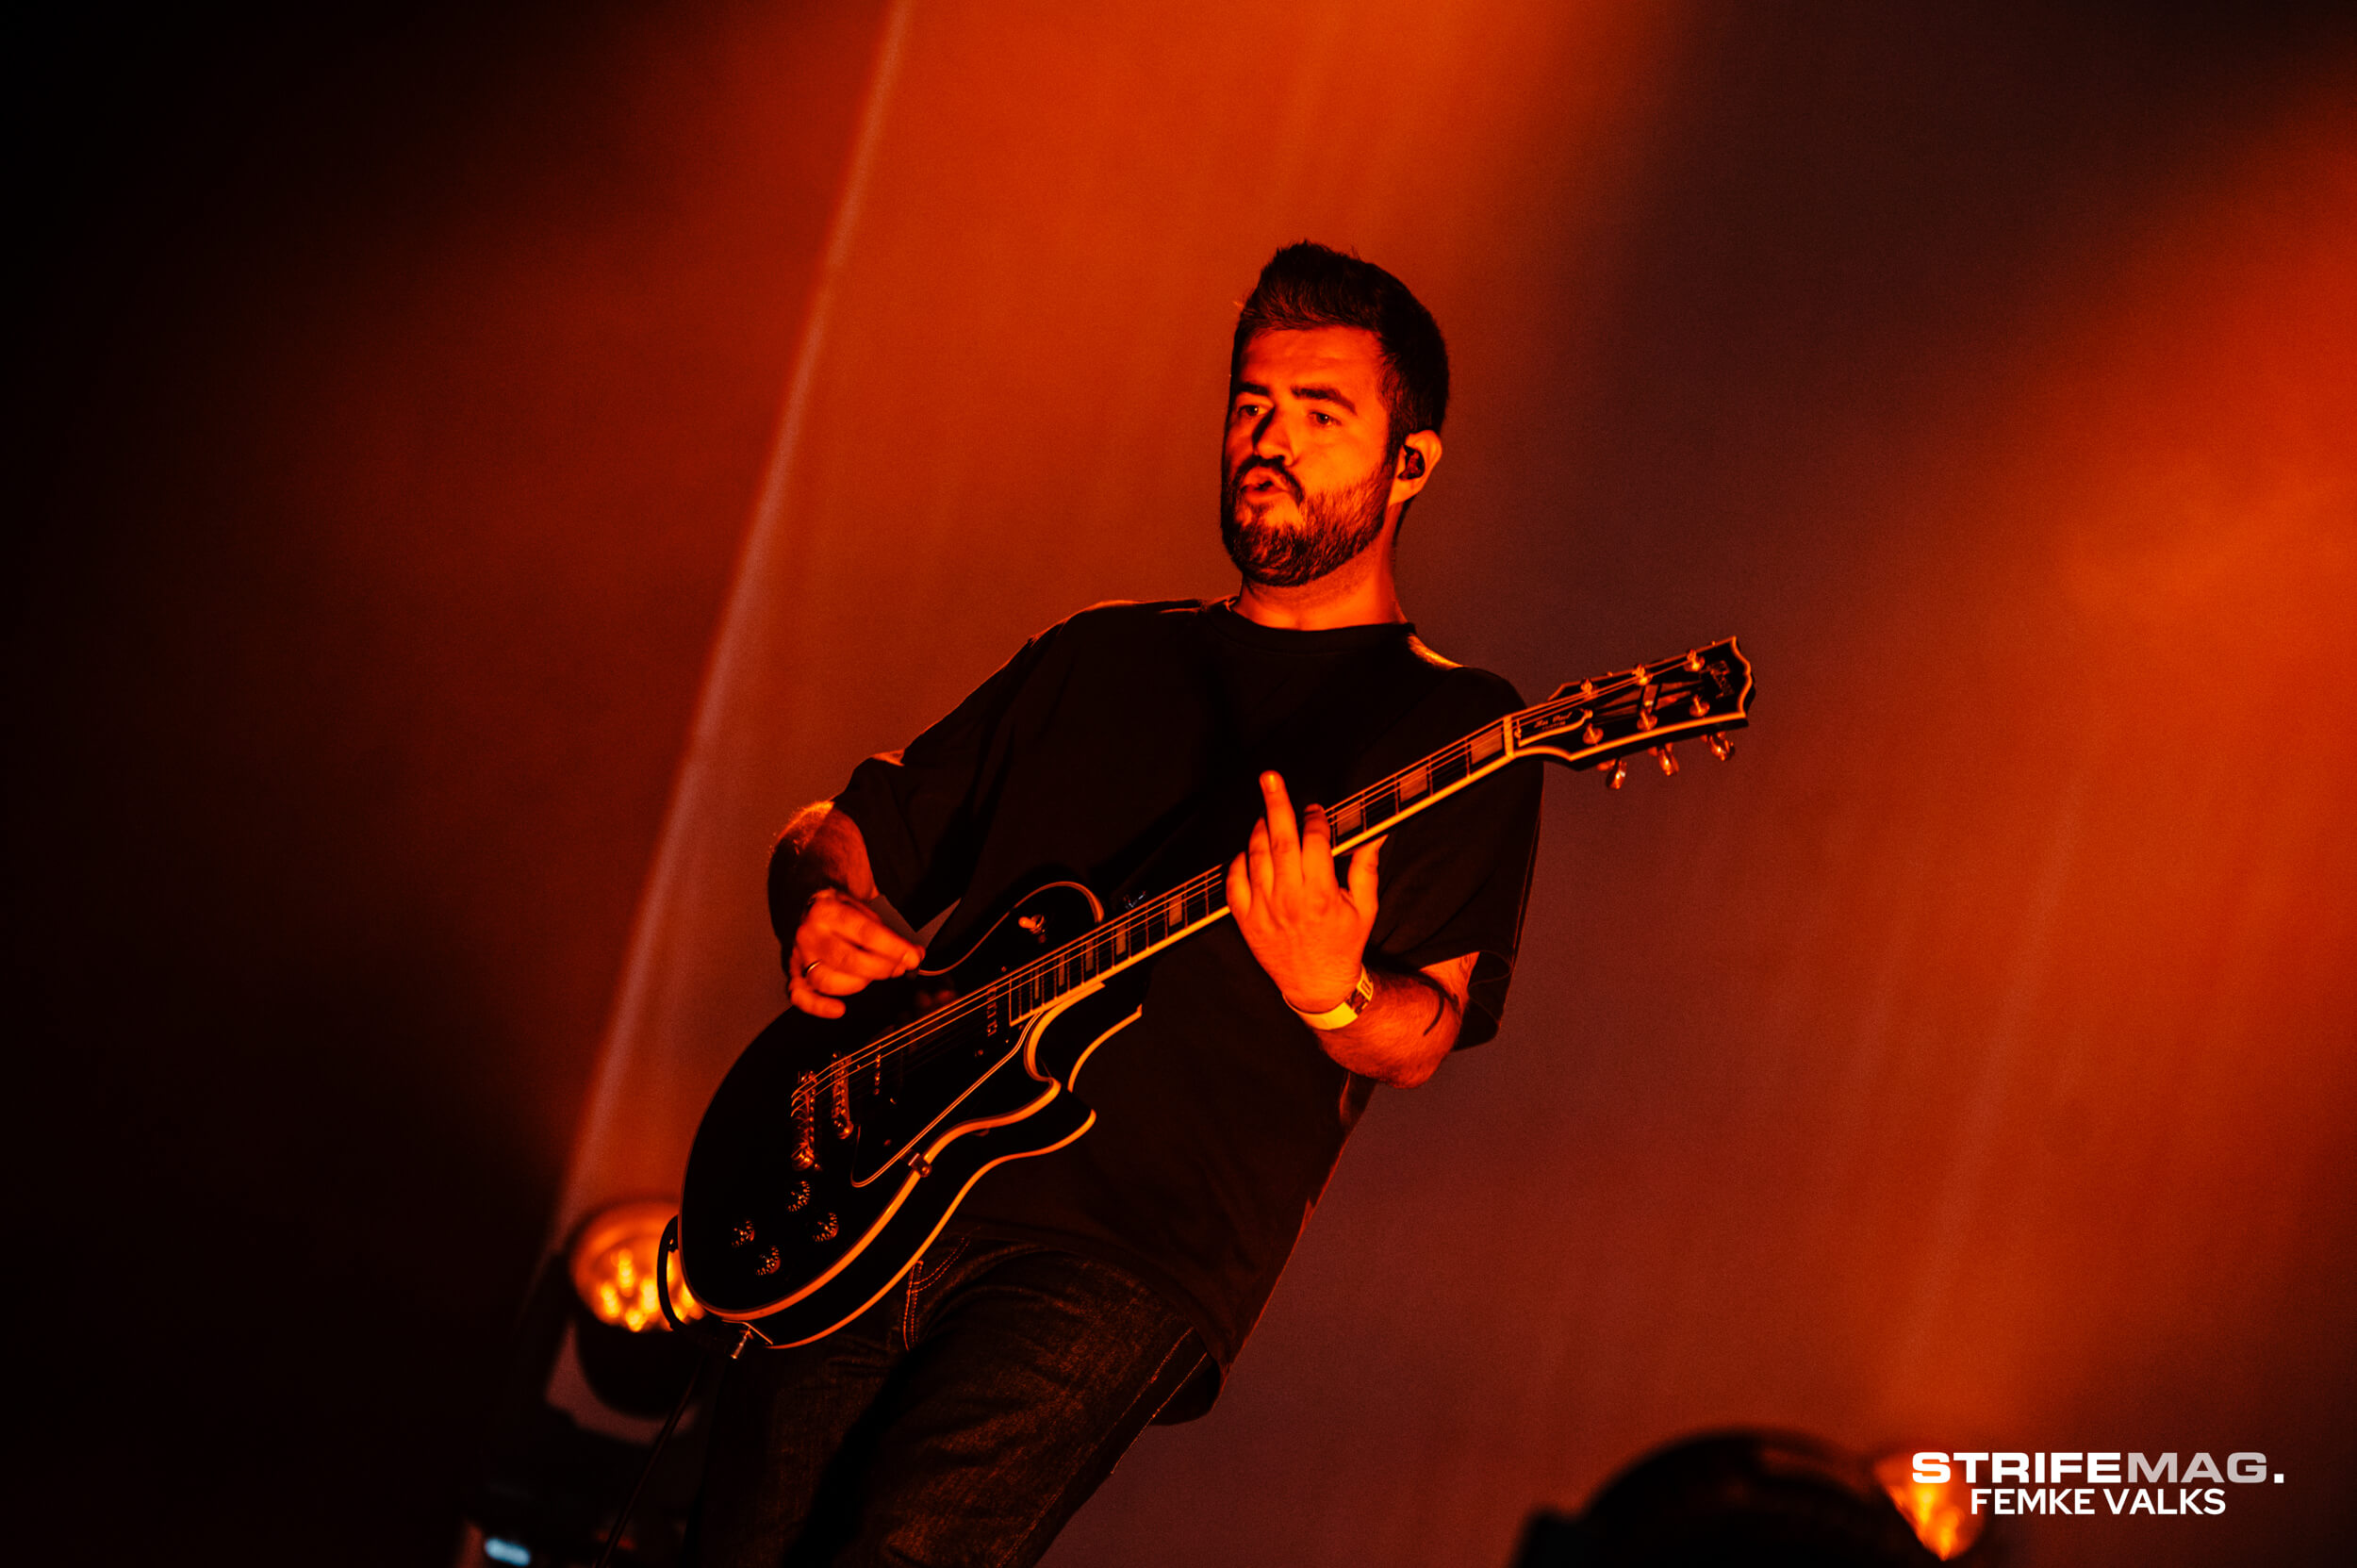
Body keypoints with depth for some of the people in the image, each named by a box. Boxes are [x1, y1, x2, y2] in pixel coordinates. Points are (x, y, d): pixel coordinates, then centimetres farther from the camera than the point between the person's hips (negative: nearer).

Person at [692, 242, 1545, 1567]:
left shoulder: (1452, 724, 6)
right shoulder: (1101, 655, 22)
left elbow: (1422, 1038, -6)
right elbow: (850, 827, 25)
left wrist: (1333, 997, -29)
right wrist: (820, 907, 2)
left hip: (1137, 1256, -5)